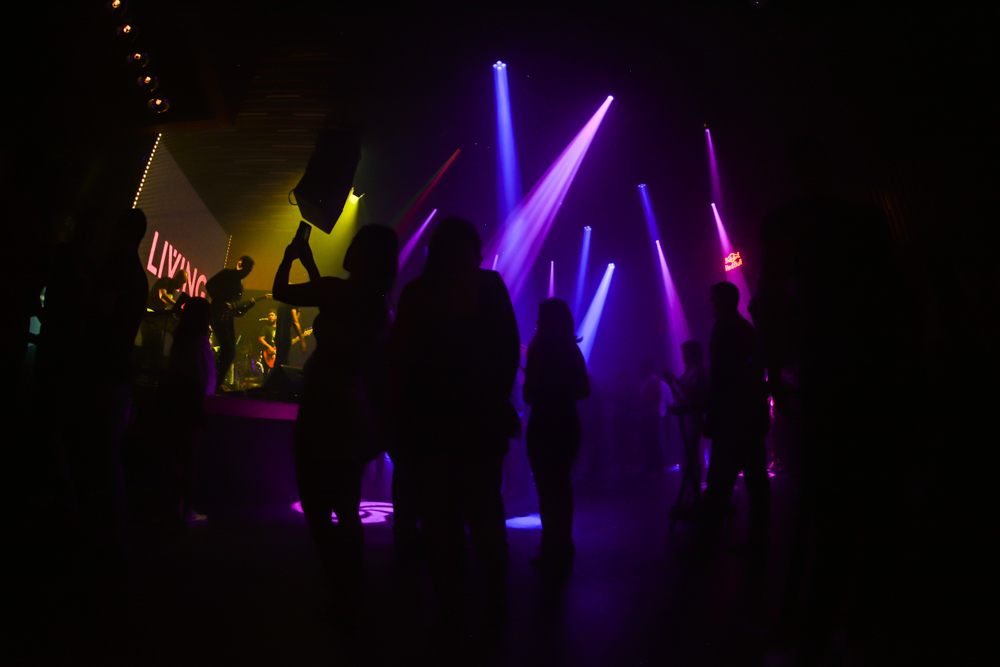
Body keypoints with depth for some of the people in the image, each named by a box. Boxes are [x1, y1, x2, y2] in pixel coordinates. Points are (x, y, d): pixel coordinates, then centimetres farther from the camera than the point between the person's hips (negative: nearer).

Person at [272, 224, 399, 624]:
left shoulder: (337, 291, -15)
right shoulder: (379, 304, 7)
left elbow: (280, 291, -3)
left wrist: (291, 257, 16)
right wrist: (309, 263, 32)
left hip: (323, 414, -7)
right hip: (356, 415, 7)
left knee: (317, 511, 4)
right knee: (346, 512, 16)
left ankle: (343, 596, 3)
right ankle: (350, 597, 23)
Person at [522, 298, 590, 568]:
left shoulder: (539, 348, -13)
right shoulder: (572, 350, 5)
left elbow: (530, 393, -15)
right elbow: (584, 391, 7)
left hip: (543, 426, -6)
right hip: (567, 424, 7)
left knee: (547, 488, 3)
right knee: (561, 485, 18)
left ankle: (555, 550, 8)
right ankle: (561, 547, 28)